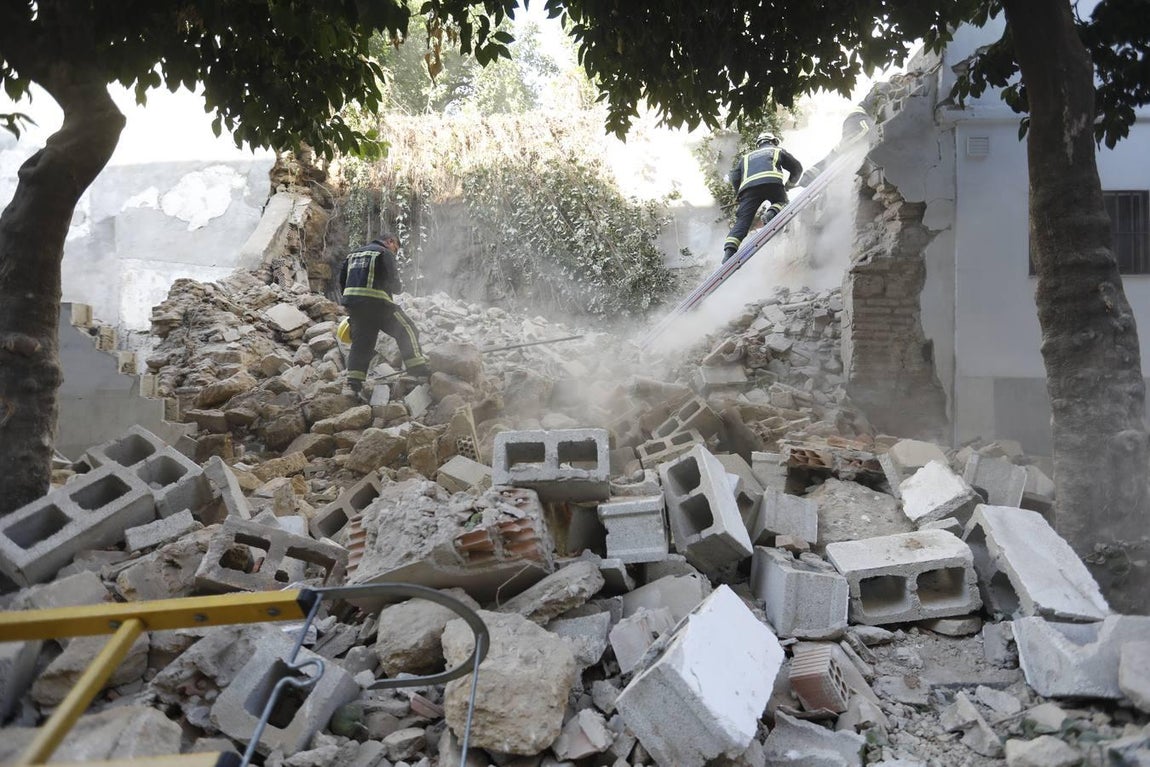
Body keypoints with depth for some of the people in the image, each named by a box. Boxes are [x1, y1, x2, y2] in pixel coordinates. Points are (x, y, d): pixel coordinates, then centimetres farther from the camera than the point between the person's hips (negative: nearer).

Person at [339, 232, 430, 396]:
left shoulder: (354, 254, 24)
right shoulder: (384, 253, 1)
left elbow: (342, 280, 20)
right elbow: (393, 282, -7)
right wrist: (400, 287, 13)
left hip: (351, 302, 7)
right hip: (376, 302, -7)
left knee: (361, 342, 10)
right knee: (407, 330, 2)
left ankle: (353, 383, 3)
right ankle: (417, 369, -4)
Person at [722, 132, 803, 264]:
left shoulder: (746, 157, 38)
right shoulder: (778, 151, 34)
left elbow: (734, 178, 26)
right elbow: (797, 168, 31)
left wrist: (741, 195, 35)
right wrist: (789, 184, 43)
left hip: (748, 185, 2)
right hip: (772, 182, -2)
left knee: (742, 222, -2)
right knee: (782, 203, 20)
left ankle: (729, 249, -22)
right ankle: (773, 212, -14)